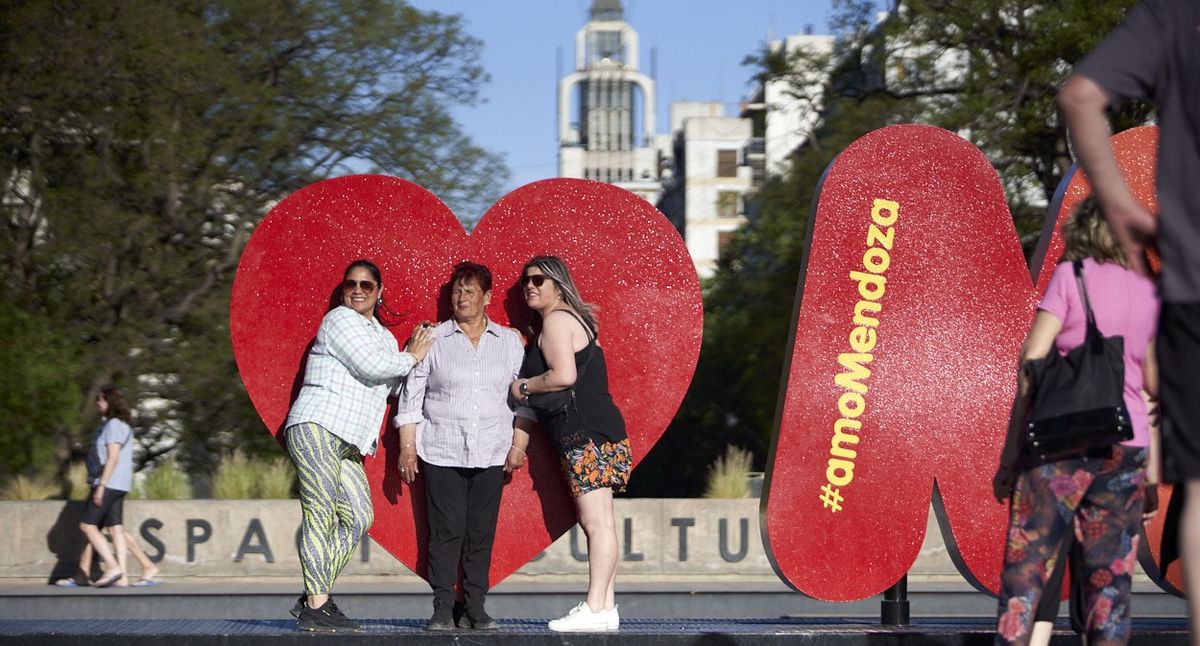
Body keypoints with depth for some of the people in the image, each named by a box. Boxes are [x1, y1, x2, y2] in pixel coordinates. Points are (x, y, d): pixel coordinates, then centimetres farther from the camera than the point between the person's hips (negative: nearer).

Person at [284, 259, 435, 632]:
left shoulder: (384, 338, 26)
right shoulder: (340, 319, -2)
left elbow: (389, 384, 18)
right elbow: (370, 367, -13)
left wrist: (410, 355, 6)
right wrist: (411, 358, 3)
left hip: (346, 444, 9)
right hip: (316, 428, -9)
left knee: (358, 518, 1)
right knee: (322, 512, -14)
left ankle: (313, 598, 1)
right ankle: (317, 606, -19)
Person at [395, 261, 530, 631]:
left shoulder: (510, 342, 9)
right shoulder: (432, 340, 5)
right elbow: (411, 395, 5)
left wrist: (519, 445, 3)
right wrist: (407, 446, 0)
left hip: (490, 454, 1)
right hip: (441, 452, -1)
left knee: (481, 533, 1)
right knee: (446, 530, -5)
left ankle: (476, 608, 7)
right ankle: (443, 609, -1)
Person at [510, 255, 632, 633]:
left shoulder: (556, 320, -8)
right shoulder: (575, 319, 24)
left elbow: (564, 376, -20)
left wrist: (523, 386, -4)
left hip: (586, 433, -11)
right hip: (594, 430, 11)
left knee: (596, 522, -13)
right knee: (598, 522, 9)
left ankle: (596, 609, -16)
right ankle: (605, 606, 9)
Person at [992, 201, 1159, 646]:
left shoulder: (1071, 275, 1)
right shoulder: (1148, 292, 12)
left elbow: (1032, 360, -6)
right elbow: (1154, 382, 13)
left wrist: (1011, 452, -5)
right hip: (1127, 442, 4)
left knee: (1027, 564, -3)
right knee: (1110, 576, 5)